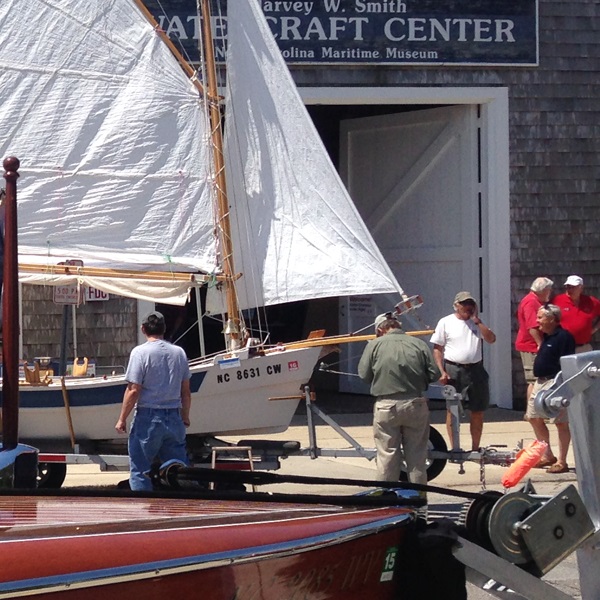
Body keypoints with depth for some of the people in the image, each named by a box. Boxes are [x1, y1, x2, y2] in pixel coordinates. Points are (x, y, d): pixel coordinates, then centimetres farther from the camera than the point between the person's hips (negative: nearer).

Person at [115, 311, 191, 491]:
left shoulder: (140, 352, -8)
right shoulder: (179, 352, 8)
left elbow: (133, 390, -12)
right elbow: (186, 391, 13)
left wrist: (122, 419, -5)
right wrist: (185, 417, 25)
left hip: (148, 417, -5)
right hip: (174, 418, 5)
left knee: (139, 469, 1)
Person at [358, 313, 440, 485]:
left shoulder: (375, 345, -1)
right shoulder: (419, 344, 4)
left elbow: (364, 374, -1)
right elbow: (434, 374, 2)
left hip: (386, 405, -2)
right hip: (416, 405, 2)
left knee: (387, 455, 7)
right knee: (417, 455, 10)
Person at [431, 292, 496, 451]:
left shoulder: (476, 322, 12)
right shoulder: (445, 322, 1)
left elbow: (491, 339, -2)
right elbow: (437, 349, 1)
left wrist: (477, 320, -6)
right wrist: (442, 372, -9)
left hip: (475, 370, 4)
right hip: (454, 370, -4)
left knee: (478, 411, 7)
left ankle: (475, 448, 16)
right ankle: (454, 448, 4)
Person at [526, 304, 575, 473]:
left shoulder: (563, 337, -14)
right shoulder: (546, 336, 13)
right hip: (541, 382, 10)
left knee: (561, 422, -5)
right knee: (534, 418, 14)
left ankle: (561, 462, -3)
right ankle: (547, 456, 24)